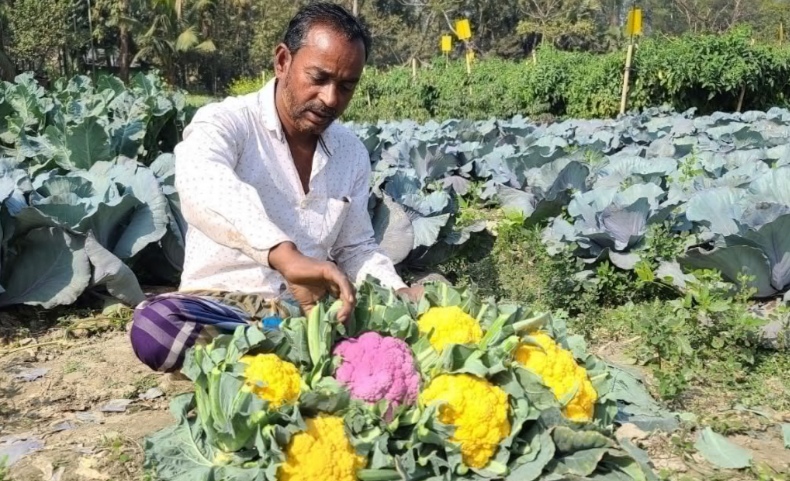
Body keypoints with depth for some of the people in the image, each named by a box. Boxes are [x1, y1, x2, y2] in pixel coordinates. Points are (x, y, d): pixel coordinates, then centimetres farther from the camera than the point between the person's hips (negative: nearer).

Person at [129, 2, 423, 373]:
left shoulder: (353, 153, 8)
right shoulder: (226, 122, -11)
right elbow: (201, 184, -35)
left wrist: (399, 295, -5)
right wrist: (286, 256, -51)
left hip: (311, 308, 5)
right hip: (223, 307, -4)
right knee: (154, 325, -38)